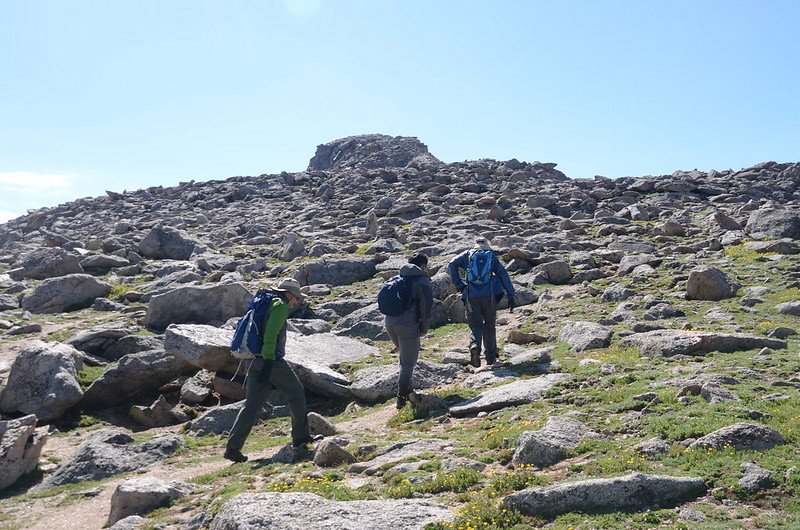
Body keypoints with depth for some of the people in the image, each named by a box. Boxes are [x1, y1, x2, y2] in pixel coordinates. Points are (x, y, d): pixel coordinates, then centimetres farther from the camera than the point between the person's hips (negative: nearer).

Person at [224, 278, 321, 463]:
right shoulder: (280, 306, -5)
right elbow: (270, 335, -18)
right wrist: (269, 362, -21)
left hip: (256, 362, 9)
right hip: (273, 361, -9)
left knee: (252, 405, 6)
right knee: (296, 393, 8)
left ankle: (233, 447, 1)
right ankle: (301, 437, 15)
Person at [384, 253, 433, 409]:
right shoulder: (422, 281, -2)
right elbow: (426, 306, -9)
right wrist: (424, 328, 1)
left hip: (390, 323, 7)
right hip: (408, 325, -7)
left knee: (406, 356, 24)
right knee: (408, 362, 1)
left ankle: (406, 388, 27)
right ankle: (402, 396, -2)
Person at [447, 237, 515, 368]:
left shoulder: (467, 254, 12)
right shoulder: (492, 257, 14)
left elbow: (451, 265, -4)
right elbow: (503, 275, 7)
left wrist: (459, 285, -1)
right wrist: (511, 296, 7)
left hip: (471, 296, 0)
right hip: (489, 295, 1)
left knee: (475, 325, 7)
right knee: (489, 326, 14)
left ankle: (474, 346, -23)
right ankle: (491, 357, 14)